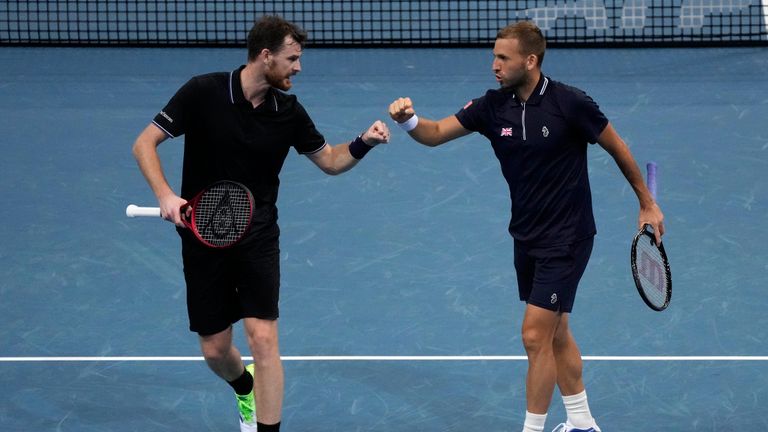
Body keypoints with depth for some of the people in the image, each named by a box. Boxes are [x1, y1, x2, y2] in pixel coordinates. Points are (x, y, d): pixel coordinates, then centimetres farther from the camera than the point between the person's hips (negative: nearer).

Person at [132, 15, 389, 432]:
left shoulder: (288, 111, -3)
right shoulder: (204, 92, -13)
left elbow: (330, 160, 10)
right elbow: (145, 143, -10)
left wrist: (363, 143, -10)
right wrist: (165, 195, -25)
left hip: (258, 236, 1)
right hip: (203, 237, -1)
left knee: (263, 337, -16)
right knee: (215, 350, 8)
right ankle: (246, 391, 43)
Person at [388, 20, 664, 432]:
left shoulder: (570, 104, -18)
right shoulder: (493, 106, -4)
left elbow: (617, 147, -5)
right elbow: (435, 133, -7)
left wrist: (647, 204, 3)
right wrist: (408, 120, -30)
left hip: (566, 239, -7)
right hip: (527, 238, 7)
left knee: (536, 336, -10)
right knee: (555, 334, 18)